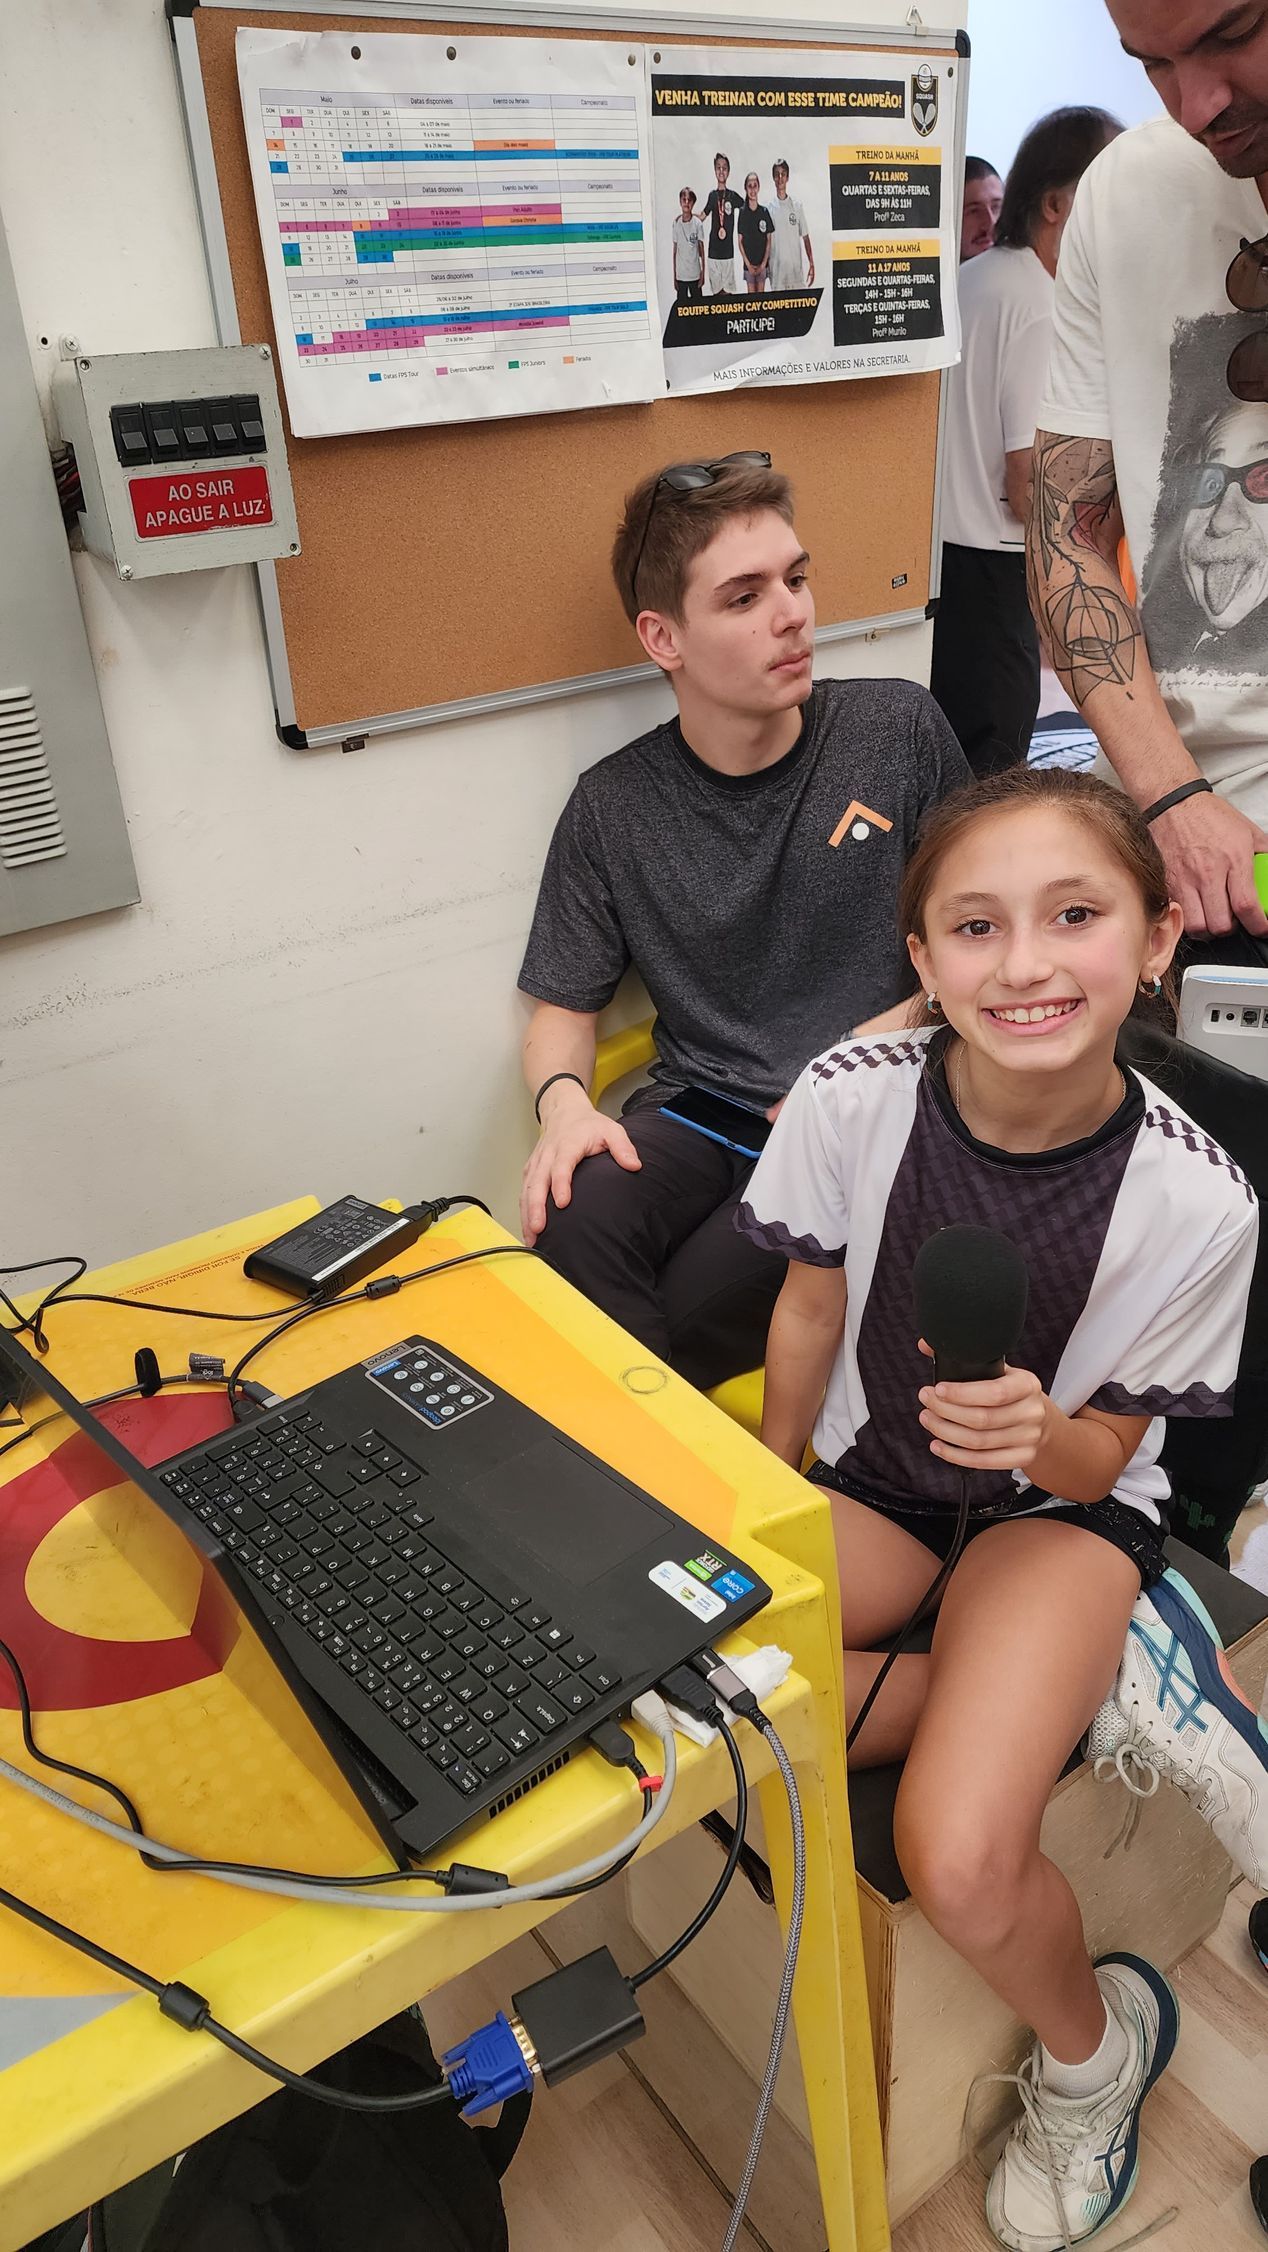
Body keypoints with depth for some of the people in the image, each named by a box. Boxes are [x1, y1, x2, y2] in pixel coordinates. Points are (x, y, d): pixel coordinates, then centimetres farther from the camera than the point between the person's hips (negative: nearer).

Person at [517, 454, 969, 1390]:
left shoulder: (899, 730, 0)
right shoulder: (612, 810, 2)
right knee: (573, 1225, -29)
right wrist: (564, 1102, -15)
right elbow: (564, 1007, 8)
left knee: (695, 1305, -25)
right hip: (699, 1107, 2)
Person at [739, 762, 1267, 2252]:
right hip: (869, 1474, 4)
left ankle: (1093, 2045, 15)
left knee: (957, 1864, -25)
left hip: (1062, 1503, -3)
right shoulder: (852, 1096, -20)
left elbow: (1102, 1458, -11)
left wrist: (1040, 1435, -34)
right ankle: (1107, 1683, -3)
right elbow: (813, 1306, -2)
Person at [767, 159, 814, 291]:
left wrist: (811, 264, 0)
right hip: (776, 269, -1)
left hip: (796, 268, 1)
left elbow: (805, 237, 8)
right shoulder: (769, 208, 3)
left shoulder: (797, 206, 7)